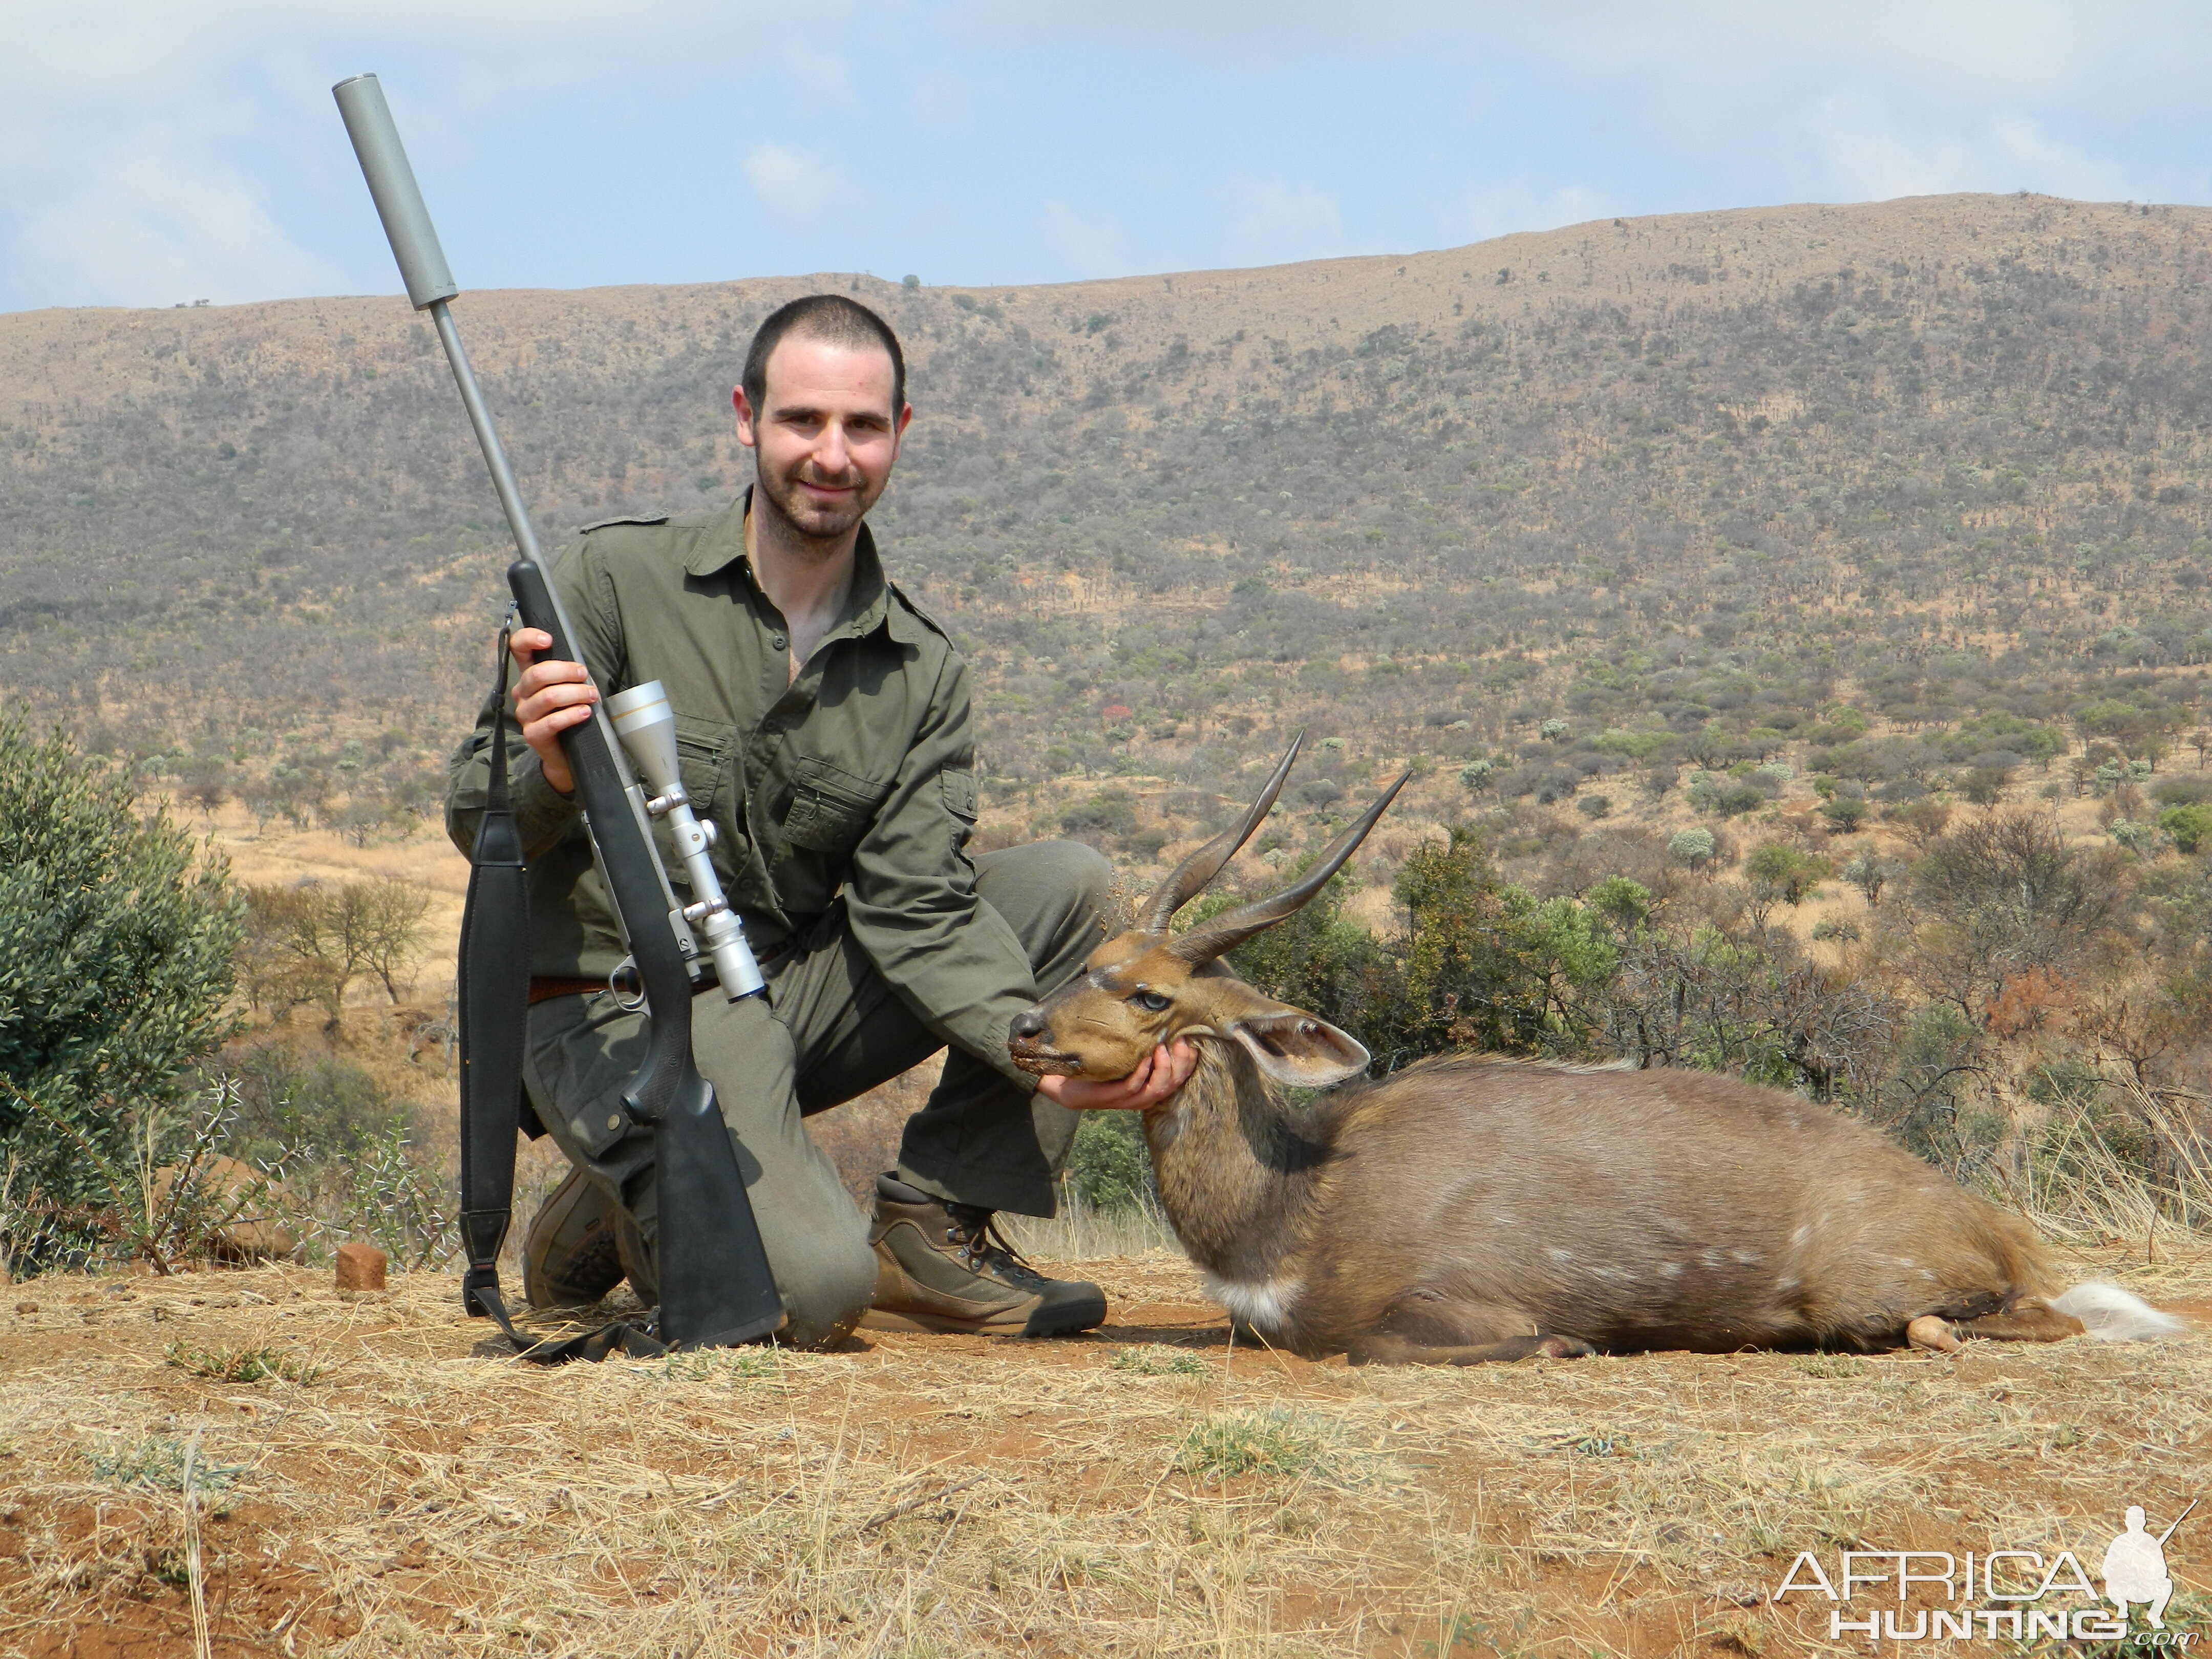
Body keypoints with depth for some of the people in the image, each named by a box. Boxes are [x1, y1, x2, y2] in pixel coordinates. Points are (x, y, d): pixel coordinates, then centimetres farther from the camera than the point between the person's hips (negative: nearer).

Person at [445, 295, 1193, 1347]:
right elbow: (478, 823, -9)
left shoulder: (921, 673, 2)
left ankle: (930, 1230, -3)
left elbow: (914, 906, -7)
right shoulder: (619, 580, -9)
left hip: (794, 993, 5)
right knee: (812, 1290, -29)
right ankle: (624, 1212, 6)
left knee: (1069, 885, -9)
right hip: (618, 1011, -5)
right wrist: (550, 776, -34)